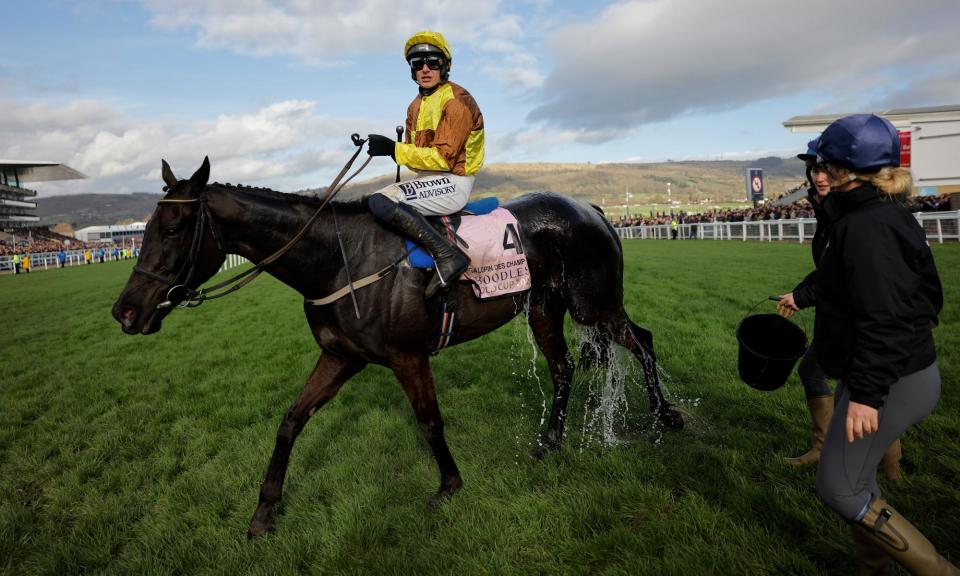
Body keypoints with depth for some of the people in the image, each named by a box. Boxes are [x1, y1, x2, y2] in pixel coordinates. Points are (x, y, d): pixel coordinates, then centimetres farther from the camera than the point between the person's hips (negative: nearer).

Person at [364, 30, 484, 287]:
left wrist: (394, 149, -21)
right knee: (371, 204, 9)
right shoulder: (416, 106, 17)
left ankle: (447, 254, -28)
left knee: (380, 201, -27)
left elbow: (444, 157, -20)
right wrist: (389, 149, 0)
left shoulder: (457, 100, -12)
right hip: (428, 179, 10)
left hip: (453, 182, -10)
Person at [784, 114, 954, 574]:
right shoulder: (892, 216, 11)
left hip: (888, 383, -11)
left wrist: (867, 393, -26)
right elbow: (926, 292, 18)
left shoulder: (864, 226, -21)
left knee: (838, 489, -1)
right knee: (855, 478, 20)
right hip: (908, 369, 11)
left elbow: (883, 319, -26)